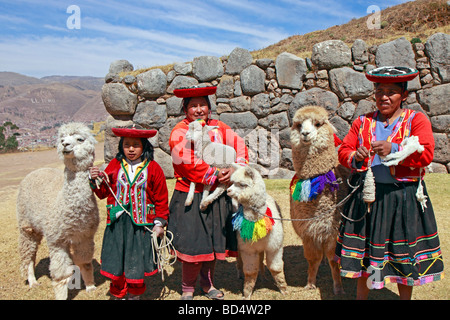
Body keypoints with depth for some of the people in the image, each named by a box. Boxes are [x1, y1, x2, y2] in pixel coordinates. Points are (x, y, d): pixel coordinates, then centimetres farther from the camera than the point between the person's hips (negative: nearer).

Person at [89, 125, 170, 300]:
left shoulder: (153, 168, -3)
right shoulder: (115, 165, 4)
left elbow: (161, 198, 0)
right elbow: (103, 192, 9)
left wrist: (159, 223, -2)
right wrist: (95, 180, -9)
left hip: (142, 223, -2)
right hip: (117, 222, 2)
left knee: (137, 262, 7)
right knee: (116, 261, 8)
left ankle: (134, 294, 30)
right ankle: (117, 294, 30)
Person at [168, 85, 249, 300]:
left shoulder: (219, 128, 9)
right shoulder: (179, 133, -7)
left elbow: (239, 147, 1)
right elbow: (189, 163, -19)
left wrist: (235, 169, -18)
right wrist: (216, 176, -16)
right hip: (190, 199, -4)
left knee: (214, 241, 13)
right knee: (192, 244, 0)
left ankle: (207, 284, 35)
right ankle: (187, 289, 23)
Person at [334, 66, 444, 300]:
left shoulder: (416, 119, 3)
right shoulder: (363, 122, 12)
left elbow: (426, 153, -11)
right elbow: (343, 150, 8)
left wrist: (393, 149, -26)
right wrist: (355, 156, -15)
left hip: (404, 198, -2)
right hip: (367, 196, 2)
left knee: (403, 256, 7)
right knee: (364, 253, 9)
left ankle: (405, 296, 29)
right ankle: (360, 296, 26)